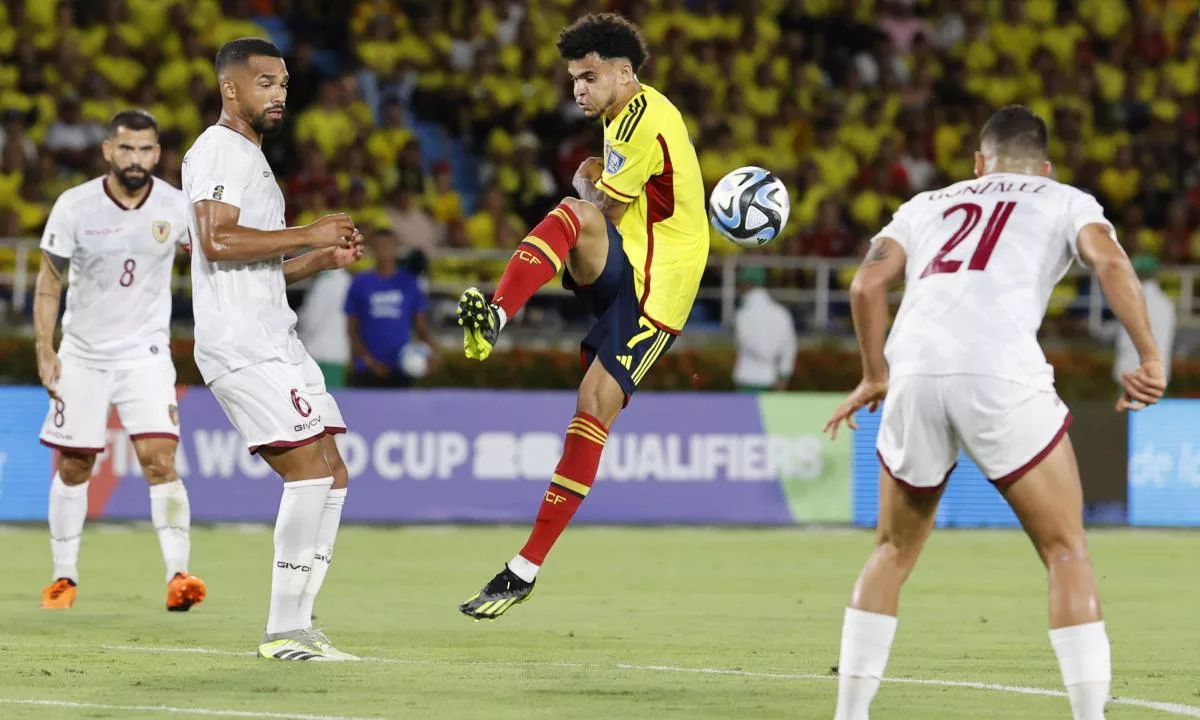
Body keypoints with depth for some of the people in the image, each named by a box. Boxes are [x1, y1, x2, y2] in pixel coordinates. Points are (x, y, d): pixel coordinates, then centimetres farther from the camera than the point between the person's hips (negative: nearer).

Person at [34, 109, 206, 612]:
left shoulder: (175, 206, -7)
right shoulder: (74, 206, -9)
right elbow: (49, 282, -1)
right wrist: (45, 349, -8)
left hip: (146, 352, -1)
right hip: (82, 355, 1)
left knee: (160, 461, -16)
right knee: (73, 468, 7)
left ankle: (178, 575, -16)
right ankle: (64, 578, 20)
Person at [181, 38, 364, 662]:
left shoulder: (251, 159, 25)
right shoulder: (218, 150, -7)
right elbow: (218, 240, -22)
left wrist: (322, 260, 14)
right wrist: (307, 235, -15)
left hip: (275, 341, 10)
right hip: (241, 345, -10)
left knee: (331, 478, 7)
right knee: (310, 469, -16)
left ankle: (298, 626, 9)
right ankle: (283, 632, -14)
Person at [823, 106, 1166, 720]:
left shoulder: (927, 205, 30)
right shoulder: (1065, 202, 23)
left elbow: (867, 284, 15)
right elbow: (1110, 261, 1)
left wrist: (875, 376, 26)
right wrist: (1149, 357, -2)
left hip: (914, 373, 3)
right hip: (1002, 374, -3)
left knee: (894, 552, 21)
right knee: (1066, 554, 7)